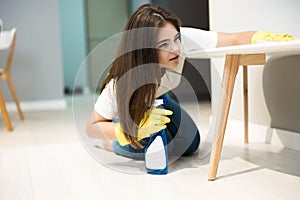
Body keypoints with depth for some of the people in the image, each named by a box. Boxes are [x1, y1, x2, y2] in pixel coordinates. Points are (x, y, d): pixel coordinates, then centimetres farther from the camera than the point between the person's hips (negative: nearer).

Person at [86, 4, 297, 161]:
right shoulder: (120, 83, -41)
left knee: (190, 145, -4)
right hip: (127, 109, -4)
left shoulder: (184, 38, -36)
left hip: (157, 99, 4)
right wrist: (140, 128, -45)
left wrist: (266, 37, -53)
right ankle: (113, 142, 3)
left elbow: (235, 39, -33)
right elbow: (91, 127, -31)